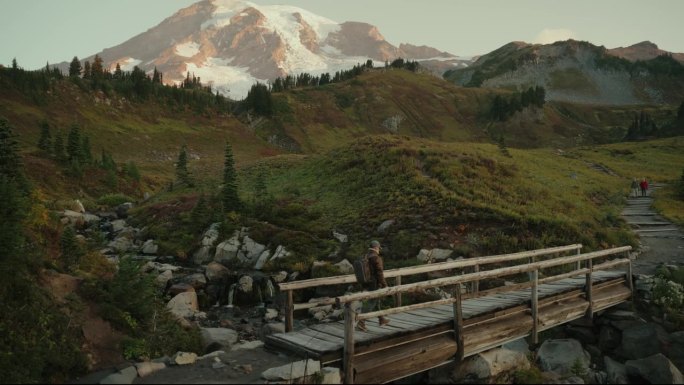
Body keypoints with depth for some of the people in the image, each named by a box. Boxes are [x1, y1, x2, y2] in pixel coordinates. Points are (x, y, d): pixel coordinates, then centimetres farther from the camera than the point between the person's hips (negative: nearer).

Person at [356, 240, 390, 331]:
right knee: (370, 304, -6)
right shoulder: (376, 258, -17)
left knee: (377, 301, 21)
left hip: (367, 284, 8)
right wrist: (384, 285, -11)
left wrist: (363, 285, 20)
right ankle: (361, 323, -12)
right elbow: (379, 273, -19)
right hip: (375, 284, -8)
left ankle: (381, 320, 34)